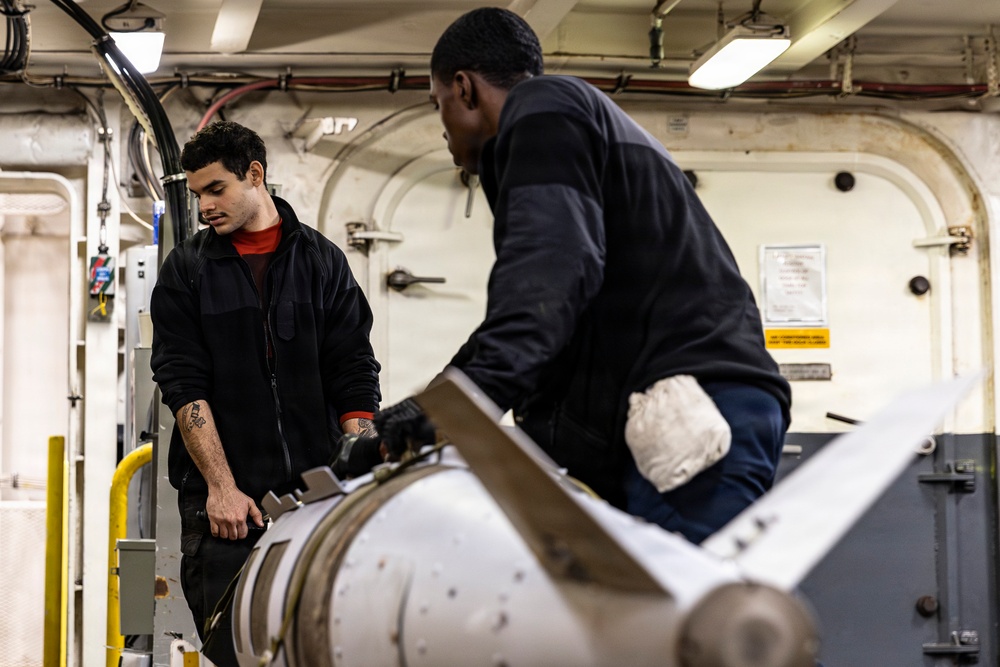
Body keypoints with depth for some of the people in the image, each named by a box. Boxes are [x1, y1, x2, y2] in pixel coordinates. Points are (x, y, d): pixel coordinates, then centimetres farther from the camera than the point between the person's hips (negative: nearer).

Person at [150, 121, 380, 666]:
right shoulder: (186, 270, 8)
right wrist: (221, 485, -12)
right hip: (222, 500, -1)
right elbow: (184, 385, -1)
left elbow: (355, 377, 7)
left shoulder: (322, 261, 11)